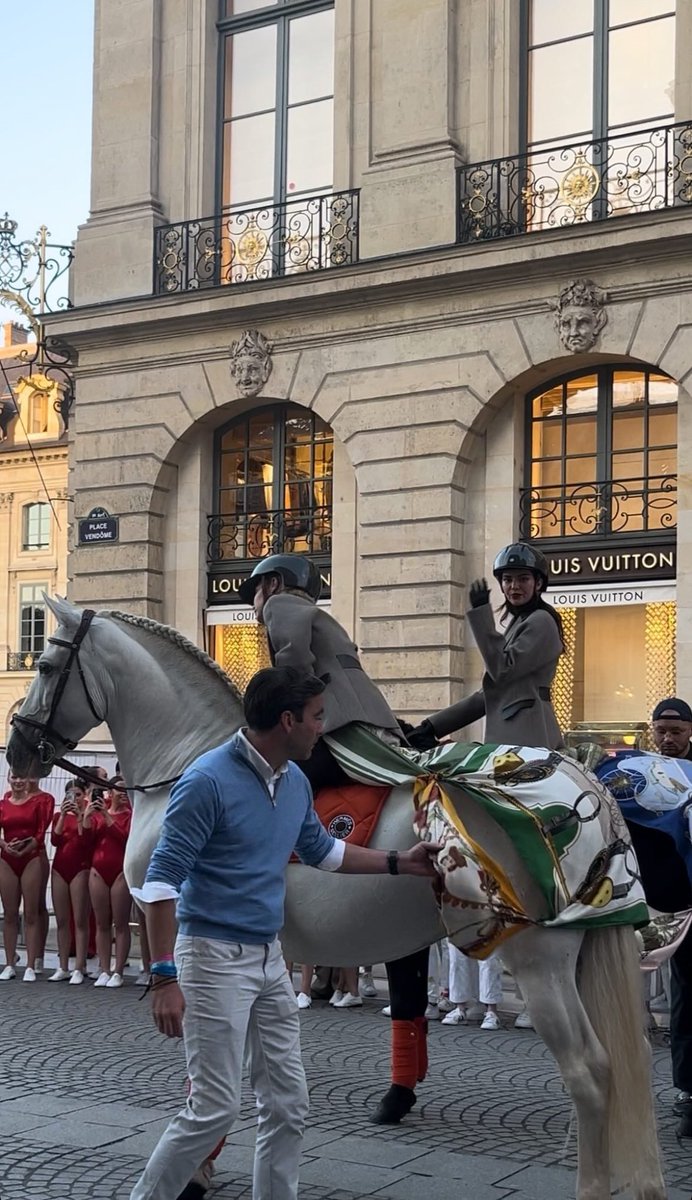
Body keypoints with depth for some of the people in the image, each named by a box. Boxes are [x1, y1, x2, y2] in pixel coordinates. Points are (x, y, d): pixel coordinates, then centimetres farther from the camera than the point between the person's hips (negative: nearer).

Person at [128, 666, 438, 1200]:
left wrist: (399, 863, 20)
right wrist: (165, 976, -23)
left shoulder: (296, 782, 7)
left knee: (289, 1105, 10)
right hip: (215, 957, -8)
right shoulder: (209, 781, -17)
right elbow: (162, 879, -18)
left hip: (269, 957, 8)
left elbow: (323, 850, 26)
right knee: (215, 1109, -6)